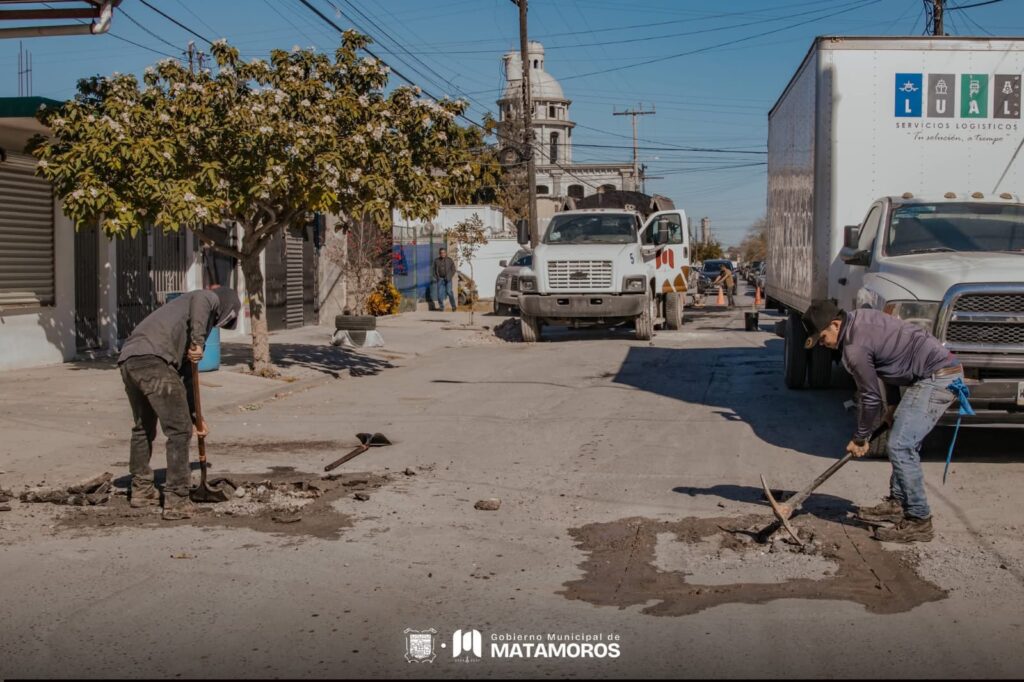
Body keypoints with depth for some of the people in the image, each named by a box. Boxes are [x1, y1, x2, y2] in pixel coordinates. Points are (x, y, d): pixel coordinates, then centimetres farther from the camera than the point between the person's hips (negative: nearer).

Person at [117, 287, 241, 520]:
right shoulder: (210, 299, 15)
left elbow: (184, 373, 37)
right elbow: (199, 301, -14)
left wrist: (195, 416, 37)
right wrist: (198, 341, -21)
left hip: (128, 360, 9)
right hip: (153, 360, -9)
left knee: (143, 428, 26)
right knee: (179, 430, -2)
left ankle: (141, 490, 39)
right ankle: (176, 501, -2)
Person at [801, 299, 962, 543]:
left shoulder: (855, 348, -17)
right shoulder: (860, 317, 11)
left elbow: (871, 398, -9)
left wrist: (860, 438, 5)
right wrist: (893, 405, 22)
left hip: (937, 378, -11)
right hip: (945, 371, 11)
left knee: (900, 447, -13)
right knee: (905, 443, 18)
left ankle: (919, 521, -10)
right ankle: (897, 503, 29)